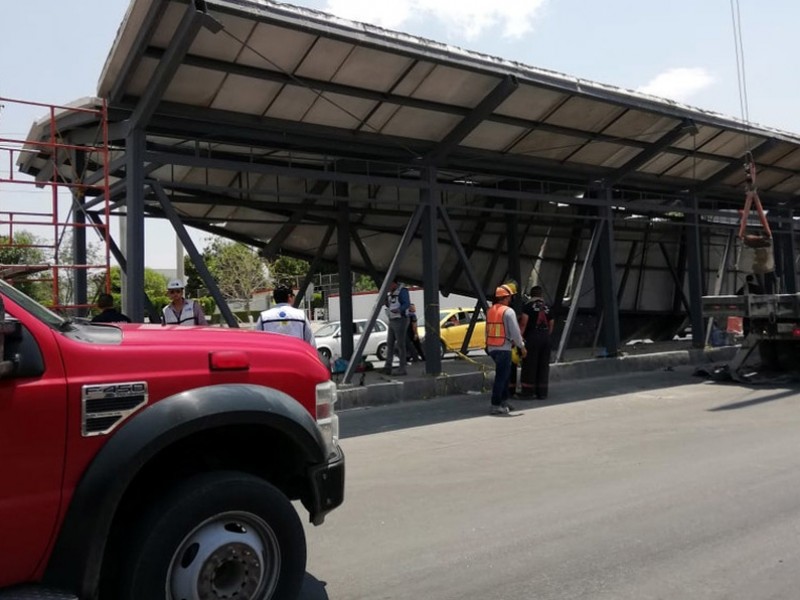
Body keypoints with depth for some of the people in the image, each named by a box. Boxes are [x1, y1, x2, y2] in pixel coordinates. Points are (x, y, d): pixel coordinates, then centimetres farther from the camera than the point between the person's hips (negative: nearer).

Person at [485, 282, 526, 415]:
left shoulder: (490, 311, 11)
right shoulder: (508, 311, -12)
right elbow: (515, 331, -13)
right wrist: (522, 346, 0)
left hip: (491, 348, 8)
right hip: (503, 348, -8)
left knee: (504, 374, 20)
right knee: (501, 377, -2)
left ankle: (504, 402, 26)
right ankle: (495, 405, 0)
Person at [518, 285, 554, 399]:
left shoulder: (528, 305, -2)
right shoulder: (547, 307, 14)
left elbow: (524, 322, -12)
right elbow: (551, 324, 13)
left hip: (532, 336, -5)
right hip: (546, 337, 5)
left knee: (529, 364, 1)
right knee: (543, 365, 9)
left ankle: (527, 390, 4)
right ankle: (542, 392, 13)